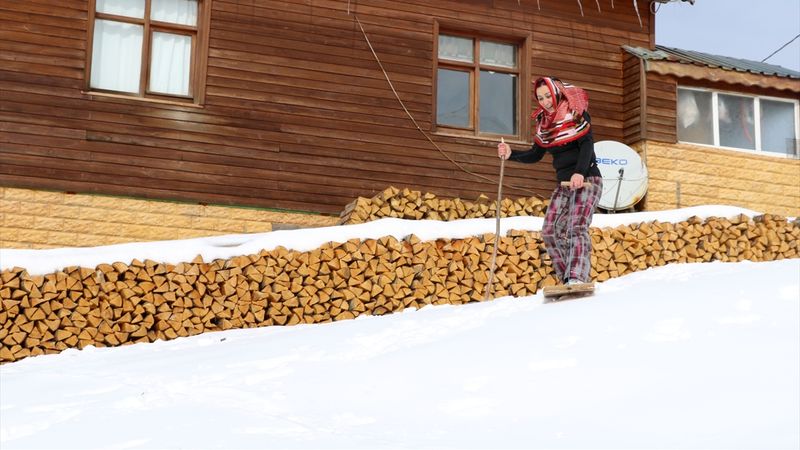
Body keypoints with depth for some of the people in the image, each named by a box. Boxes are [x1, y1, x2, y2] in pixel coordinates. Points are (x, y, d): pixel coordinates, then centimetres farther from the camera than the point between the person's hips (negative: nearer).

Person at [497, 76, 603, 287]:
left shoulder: (577, 114, -6)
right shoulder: (544, 123, 11)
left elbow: (587, 145, -18)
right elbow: (535, 155, 19)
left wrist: (580, 172, -33)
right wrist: (511, 154, 2)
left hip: (587, 180, -7)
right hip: (564, 185, 7)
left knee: (576, 227, -23)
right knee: (551, 231, -3)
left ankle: (578, 279, -32)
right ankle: (567, 279, 0)